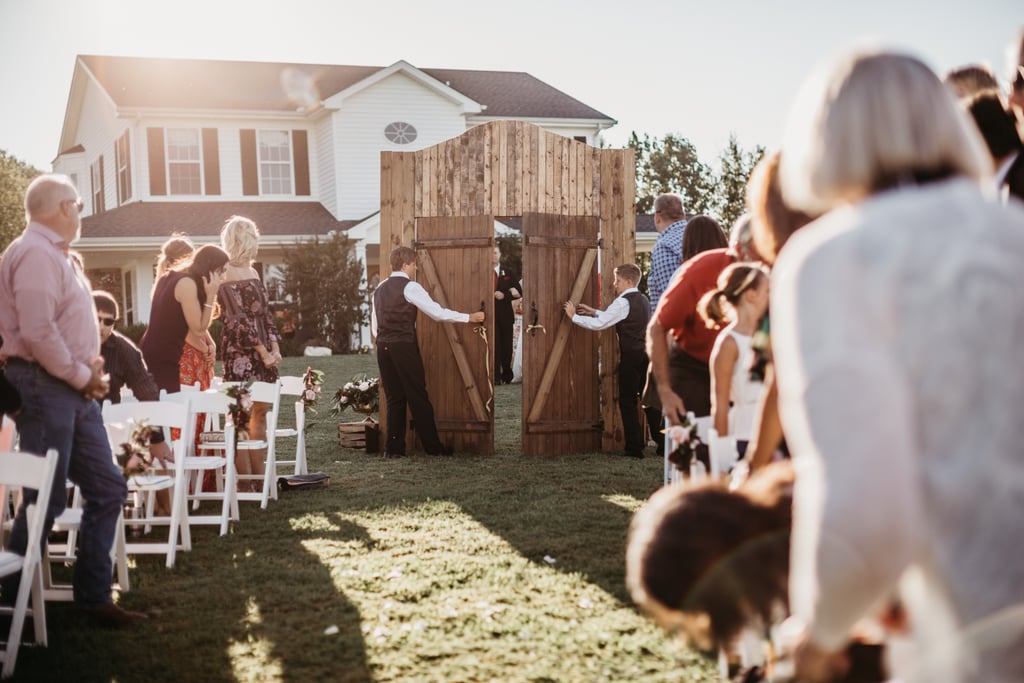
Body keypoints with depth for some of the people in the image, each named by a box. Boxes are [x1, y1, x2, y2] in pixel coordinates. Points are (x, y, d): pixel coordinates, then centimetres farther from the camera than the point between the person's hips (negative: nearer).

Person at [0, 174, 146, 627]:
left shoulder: (58, 256, 18)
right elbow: (37, 331, -24)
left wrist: (91, 371, 9)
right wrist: (82, 375, -14)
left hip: (74, 390, 10)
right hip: (43, 386, -10)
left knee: (107, 489, 9)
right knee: (46, 500, -5)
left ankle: (94, 597, 16)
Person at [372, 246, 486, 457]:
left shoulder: (380, 289, 15)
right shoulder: (410, 287, -8)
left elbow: (374, 323, 17)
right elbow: (438, 312, -10)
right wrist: (469, 317, -3)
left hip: (383, 347, 7)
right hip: (404, 346, -7)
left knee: (394, 398, 10)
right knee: (418, 397, -1)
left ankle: (393, 447, 8)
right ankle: (433, 446, 6)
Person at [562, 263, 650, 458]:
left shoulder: (624, 302, -13)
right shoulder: (643, 300, 15)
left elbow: (599, 324, -16)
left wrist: (574, 316, -7)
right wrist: (594, 312, 19)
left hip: (631, 356, -8)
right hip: (647, 354, 8)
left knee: (627, 402, -1)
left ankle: (634, 447, 0)